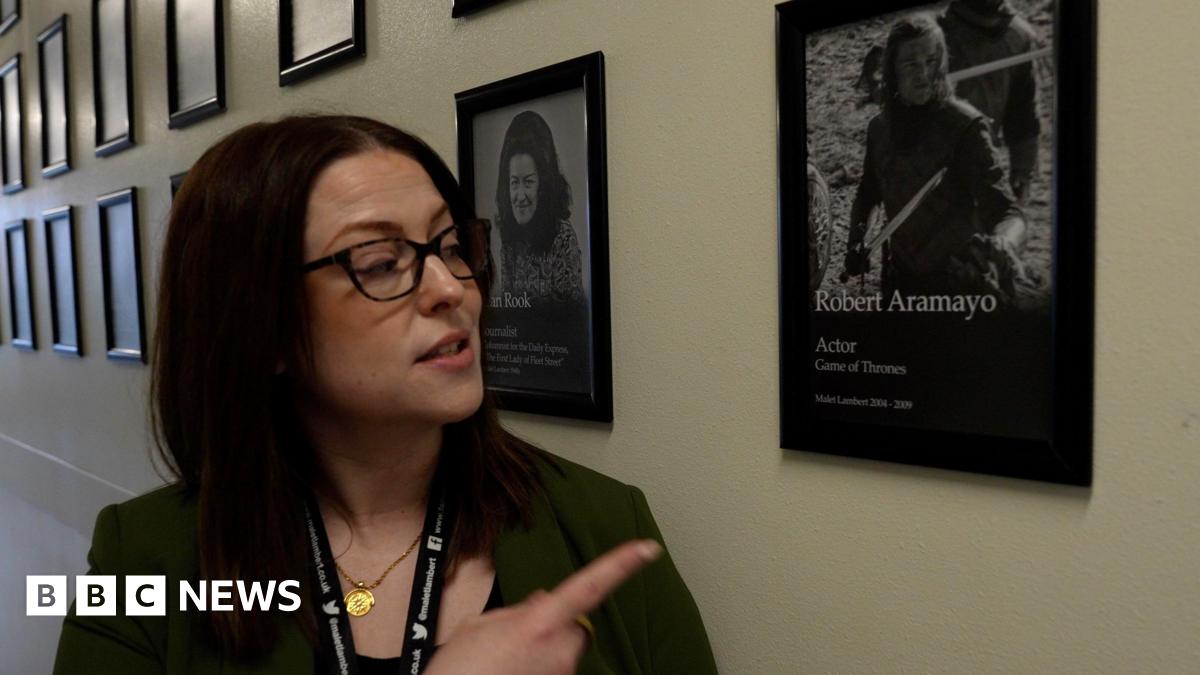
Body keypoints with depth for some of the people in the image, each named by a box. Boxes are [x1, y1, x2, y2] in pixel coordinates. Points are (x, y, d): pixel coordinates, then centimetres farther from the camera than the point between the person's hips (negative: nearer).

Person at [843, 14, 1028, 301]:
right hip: (900, 277, 4)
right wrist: (856, 241, -3)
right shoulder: (879, 126, -2)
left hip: (956, 281, -4)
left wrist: (1004, 247, -48)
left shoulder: (964, 125, -17)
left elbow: (1005, 211, -27)